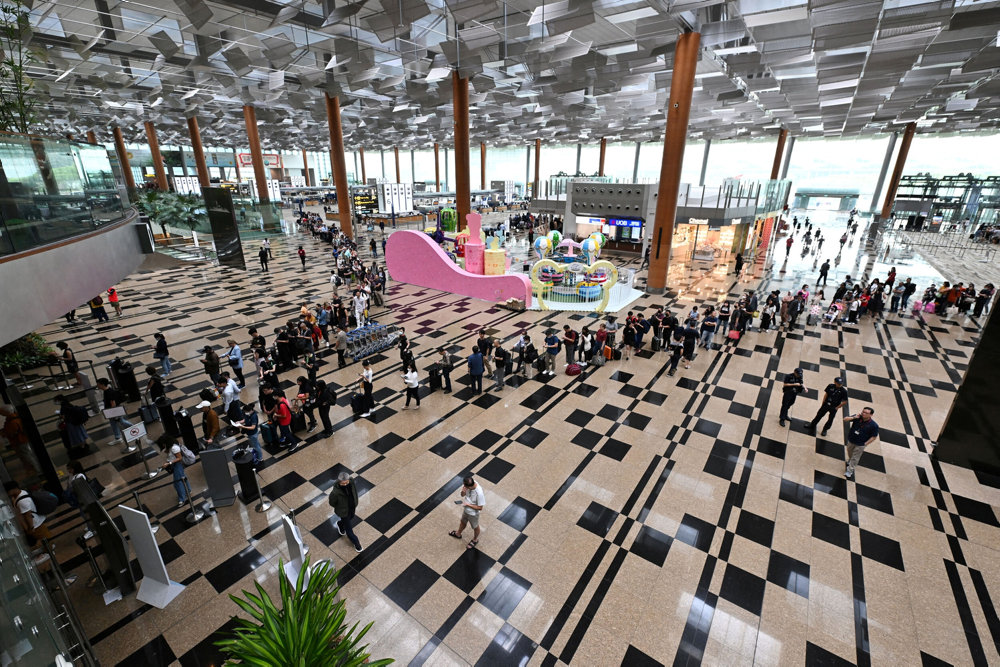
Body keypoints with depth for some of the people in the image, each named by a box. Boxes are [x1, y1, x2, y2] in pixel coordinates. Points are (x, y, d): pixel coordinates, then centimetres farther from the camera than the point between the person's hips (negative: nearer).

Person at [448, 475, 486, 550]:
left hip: (473, 513, -6)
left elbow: (480, 507, -28)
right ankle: (458, 534, 61)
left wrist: (467, 504, -29)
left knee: (475, 527, 25)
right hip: (466, 509, 6)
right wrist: (463, 491, -31)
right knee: (462, 522, 33)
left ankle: (475, 540, 53)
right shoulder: (470, 483, -25)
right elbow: (463, 495, -7)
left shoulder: (479, 493, -42)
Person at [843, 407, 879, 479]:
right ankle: (849, 461, 55)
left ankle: (850, 470, 23)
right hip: (851, 440, 3)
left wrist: (865, 444, -13)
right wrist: (854, 417, -30)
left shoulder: (874, 425, -22)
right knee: (850, 453, 27)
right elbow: (845, 419, -14)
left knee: (855, 457, 8)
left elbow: (874, 436, -12)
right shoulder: (857, 417, -16)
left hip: (860, 444, -3)